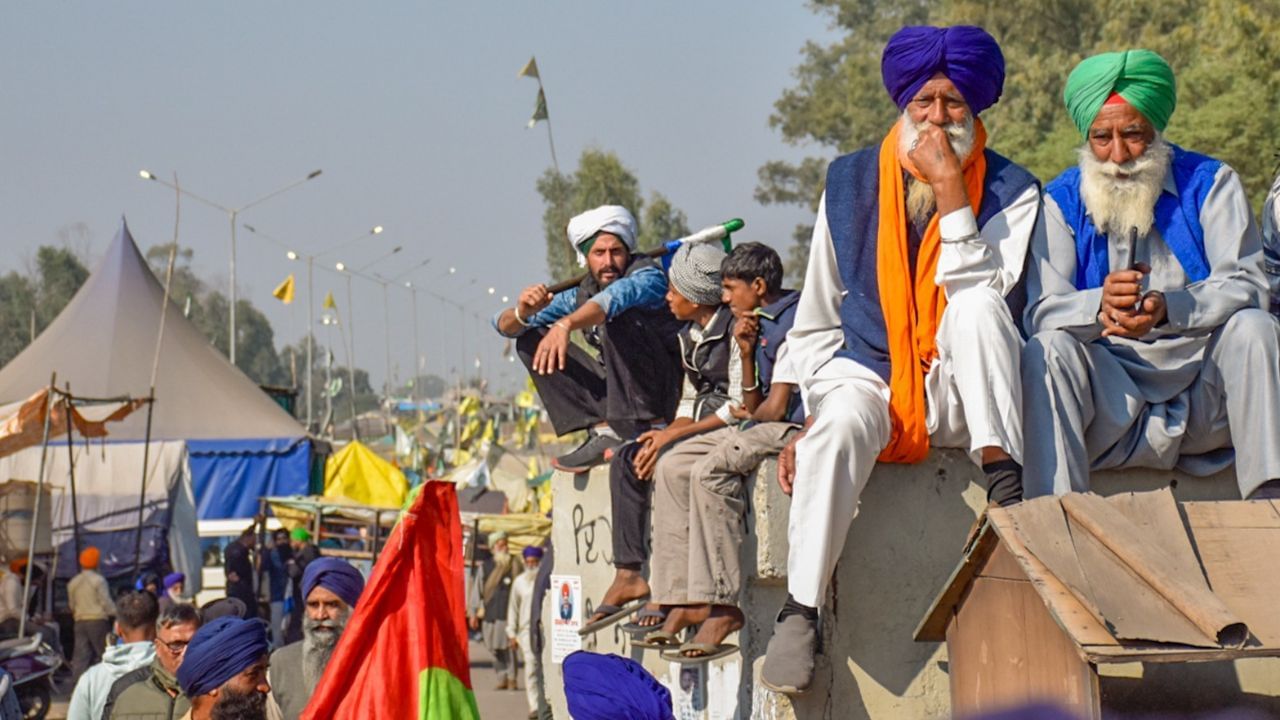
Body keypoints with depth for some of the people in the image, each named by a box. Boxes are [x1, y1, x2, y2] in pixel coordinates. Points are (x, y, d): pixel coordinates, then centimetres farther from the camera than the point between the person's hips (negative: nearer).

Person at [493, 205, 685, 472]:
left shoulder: (648, 277, -14)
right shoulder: (581, 294, 5)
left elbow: (615, 296, -39)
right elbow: (504, 326, 5)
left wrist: (565, 325, -56)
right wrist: (523, 312, -20)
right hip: (619, 394, 7)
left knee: (619, 314, -28)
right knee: (530, 340, 1)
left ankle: (627, 434, -27)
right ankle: (601, 430, -13)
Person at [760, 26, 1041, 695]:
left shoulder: (1010, 191, 0)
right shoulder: (851, 184, 6)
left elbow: (985, 299, -17)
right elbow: (815, 321, 10)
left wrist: (950, 190, -19)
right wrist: (813, 410, -3)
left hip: (955, 391, -1)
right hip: (867, 376, 1)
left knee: (976, 302, -32)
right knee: (839, 428, -35)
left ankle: (1004, 481, -32)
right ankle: (799, 610, -30)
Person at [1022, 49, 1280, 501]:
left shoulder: (1209, 183, 5)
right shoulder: (1063, 200, 6)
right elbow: (1042, 311, -5)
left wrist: (1169, 308, -28)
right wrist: (1099, 305, -28)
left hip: (1205, 392, 0)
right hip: (1112, 397, 0)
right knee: (1047, 350, -26)